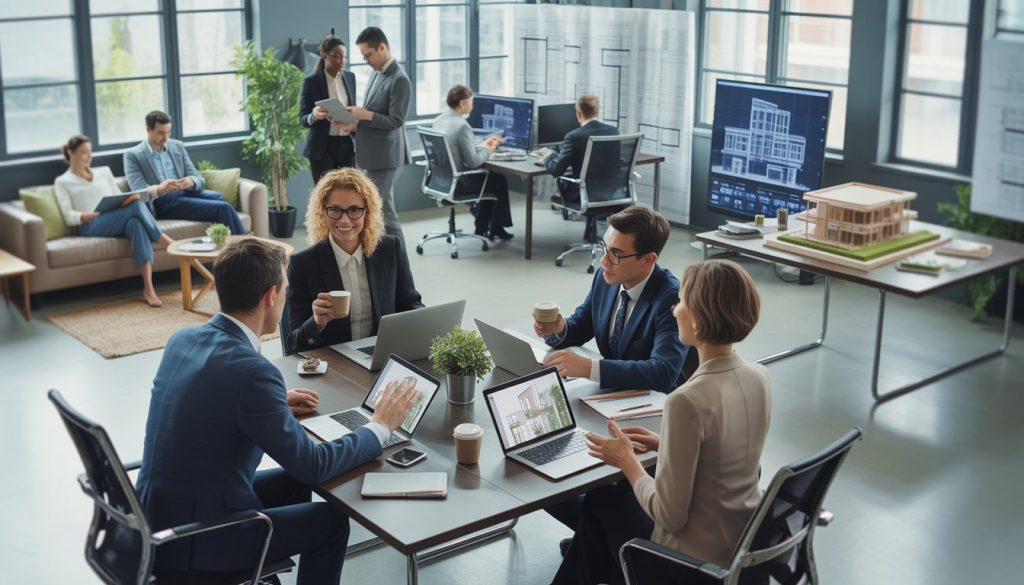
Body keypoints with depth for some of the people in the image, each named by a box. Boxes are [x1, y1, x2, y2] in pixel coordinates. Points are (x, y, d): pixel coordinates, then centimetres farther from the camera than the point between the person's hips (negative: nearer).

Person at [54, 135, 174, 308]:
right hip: (92, 226, -3)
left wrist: (133, 197, -4)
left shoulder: (104, 171, 28)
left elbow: (121, 198, 20)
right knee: (136, 206, -32)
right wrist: (87, 216, -18)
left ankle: (148, 288, -49)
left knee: (136, 222, -37)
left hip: (119, 222, 4)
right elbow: (68, 216, 3)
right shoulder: (62, 182, 16)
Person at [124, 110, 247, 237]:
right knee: (222, 208, -28)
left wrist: (191, 181, -15)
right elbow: (138, 191, -6)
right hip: (164, 202, -5)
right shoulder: (133, 155, 4)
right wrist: (158, 189, -29)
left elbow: (199, 179, 12)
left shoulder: (177, 146, 17)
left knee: (218, 197, -32)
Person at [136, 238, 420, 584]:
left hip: (156, 519, 8)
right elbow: (312, 466, -16)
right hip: (191, 544, -8)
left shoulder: (184, 339, 0)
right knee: (330, 519, 12)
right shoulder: (251, 371, -26)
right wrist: (381, 426, -3)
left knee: (292, 482, 25)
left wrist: (275, 404, 17)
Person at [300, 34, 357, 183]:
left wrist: (352, 124, -4)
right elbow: (302, 119, -5)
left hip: (346, 145, 4)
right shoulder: (311, 82, -6)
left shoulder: (350, 77, 9)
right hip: (322, 147, -4)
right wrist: (314, 116, -27)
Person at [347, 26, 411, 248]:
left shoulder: (399, 80, -17)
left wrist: (364, 115, -22)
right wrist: (355, 122, 4)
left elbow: (395, 121, -21)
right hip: (374, 154, 9)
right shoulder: (377, 74, 13)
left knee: (382, 210, -6)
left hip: (384, 155, -9)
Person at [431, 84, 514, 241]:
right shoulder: (462, 125, -23)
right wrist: (488, 150, -2)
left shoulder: (438, 120, 3)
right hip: (457, 183, -8)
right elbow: (472, 162, -20)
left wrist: (482, 146, 15)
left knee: (488, 175, 28)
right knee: (500, 180, 14)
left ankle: (482, 228, 32)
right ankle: (496, 228, 29)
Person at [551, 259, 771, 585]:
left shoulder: (688, 401, -30)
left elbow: (670, 516, -23)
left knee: (602, 501, 22)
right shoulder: (759, 377, -6)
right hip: (744, 545, 7)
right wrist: (665, 444, 8)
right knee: (617, 492, 28)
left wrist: (627, 460, -9)